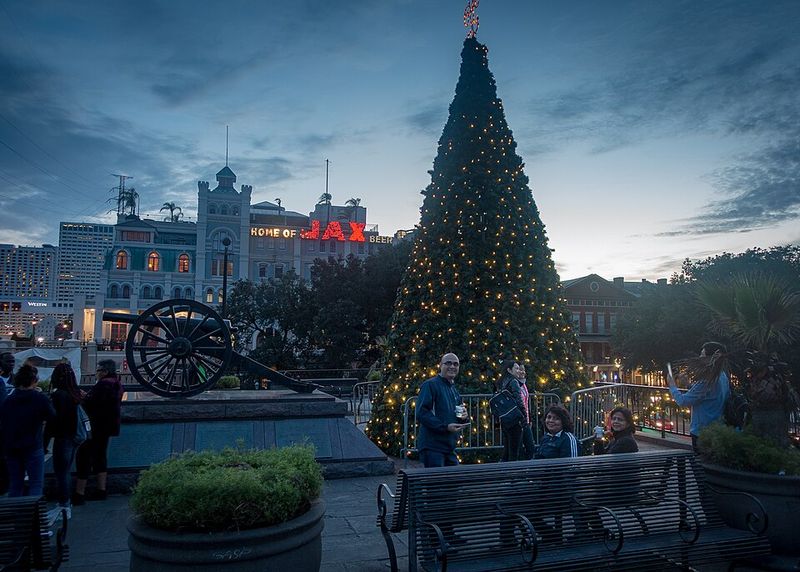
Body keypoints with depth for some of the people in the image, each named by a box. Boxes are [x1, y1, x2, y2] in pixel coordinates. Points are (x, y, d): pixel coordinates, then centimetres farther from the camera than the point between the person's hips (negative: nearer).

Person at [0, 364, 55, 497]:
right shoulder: (40, 398, -11)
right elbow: (52, 416, -2)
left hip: (11, 447, 5)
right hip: (33, 447, -5)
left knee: (15, 486, 14)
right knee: (36, 484, 2)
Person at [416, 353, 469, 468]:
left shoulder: (454, 390, 19)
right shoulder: (430, 385, -9)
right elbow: (421, 413, -19)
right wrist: (445, 426, -23)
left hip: (450, 447, 9)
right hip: (432, 447, -9)